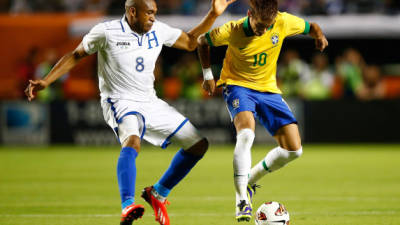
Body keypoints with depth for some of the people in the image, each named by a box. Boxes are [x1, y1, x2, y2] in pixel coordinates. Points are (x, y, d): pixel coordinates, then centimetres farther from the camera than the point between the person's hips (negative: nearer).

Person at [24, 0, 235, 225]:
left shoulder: (158, 30, 5)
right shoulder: (106, 32, -10)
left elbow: (191, 42, 19)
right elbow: (76, 56, 0)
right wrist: (45, 82, -7)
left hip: (151, 103, 7)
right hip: (120, 103, -7)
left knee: (199, 144, 5)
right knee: (132, 139, -40)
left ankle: (158, 193, 18)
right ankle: (128, 206, -53)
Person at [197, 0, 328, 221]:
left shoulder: (283, 22, -14)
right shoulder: (232, 31, -19)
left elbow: (311, 27, 4)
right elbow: (203, 41, -1)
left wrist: (319, 36, -18)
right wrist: (208, 74, -4)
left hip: (268, 89, 4)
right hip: (238, 85, -4)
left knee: (293, 149, -6)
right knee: (246, 132, -34)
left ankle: (250, 179, 18)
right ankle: (242, 199, -26)